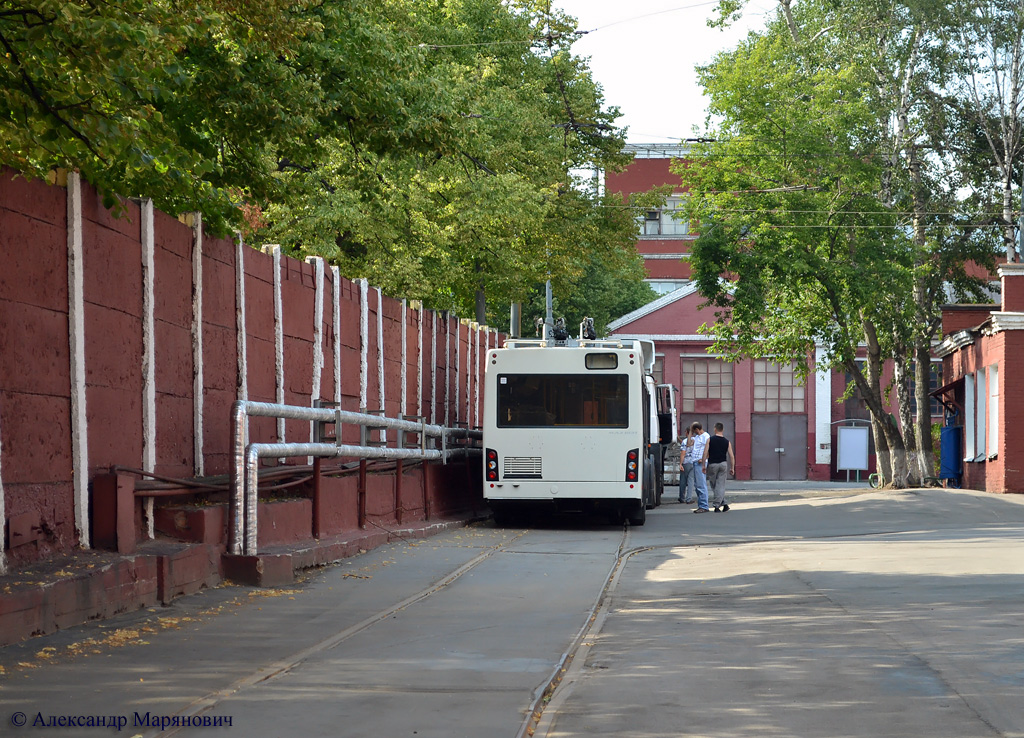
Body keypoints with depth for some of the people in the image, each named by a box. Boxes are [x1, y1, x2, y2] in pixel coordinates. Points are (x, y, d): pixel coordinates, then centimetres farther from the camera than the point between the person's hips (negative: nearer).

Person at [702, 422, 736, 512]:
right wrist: (732, 468, 8)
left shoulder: (710, 440, -3)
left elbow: (705, 454, -7)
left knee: (714, 485, 10)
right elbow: (731, 456, 1)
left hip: (712, 464, -2)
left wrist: (703, 465, -3)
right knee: (721, 485, 3)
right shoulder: (727, 442, 3)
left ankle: (723, 503, 6)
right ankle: (717, 505, -4)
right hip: (723, 464, 2)